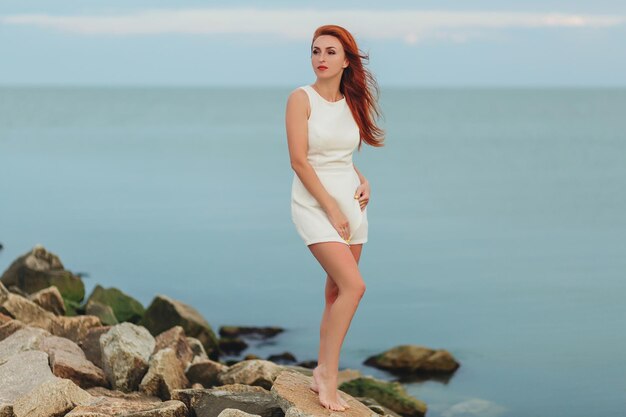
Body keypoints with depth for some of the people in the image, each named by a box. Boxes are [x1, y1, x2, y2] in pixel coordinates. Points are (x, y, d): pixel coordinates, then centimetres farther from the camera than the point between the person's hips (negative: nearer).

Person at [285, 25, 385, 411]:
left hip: (350, 201, 6)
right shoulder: (301, 98, -8)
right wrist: (330, 208, -16)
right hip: (314, 202, -6)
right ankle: (328, 376, -9)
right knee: (353, 285, -18)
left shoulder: (351, 103, 9)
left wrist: (363, 181, 0)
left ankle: (323, 372, 18)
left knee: (337, 293, 8)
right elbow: (299, 160, -13)